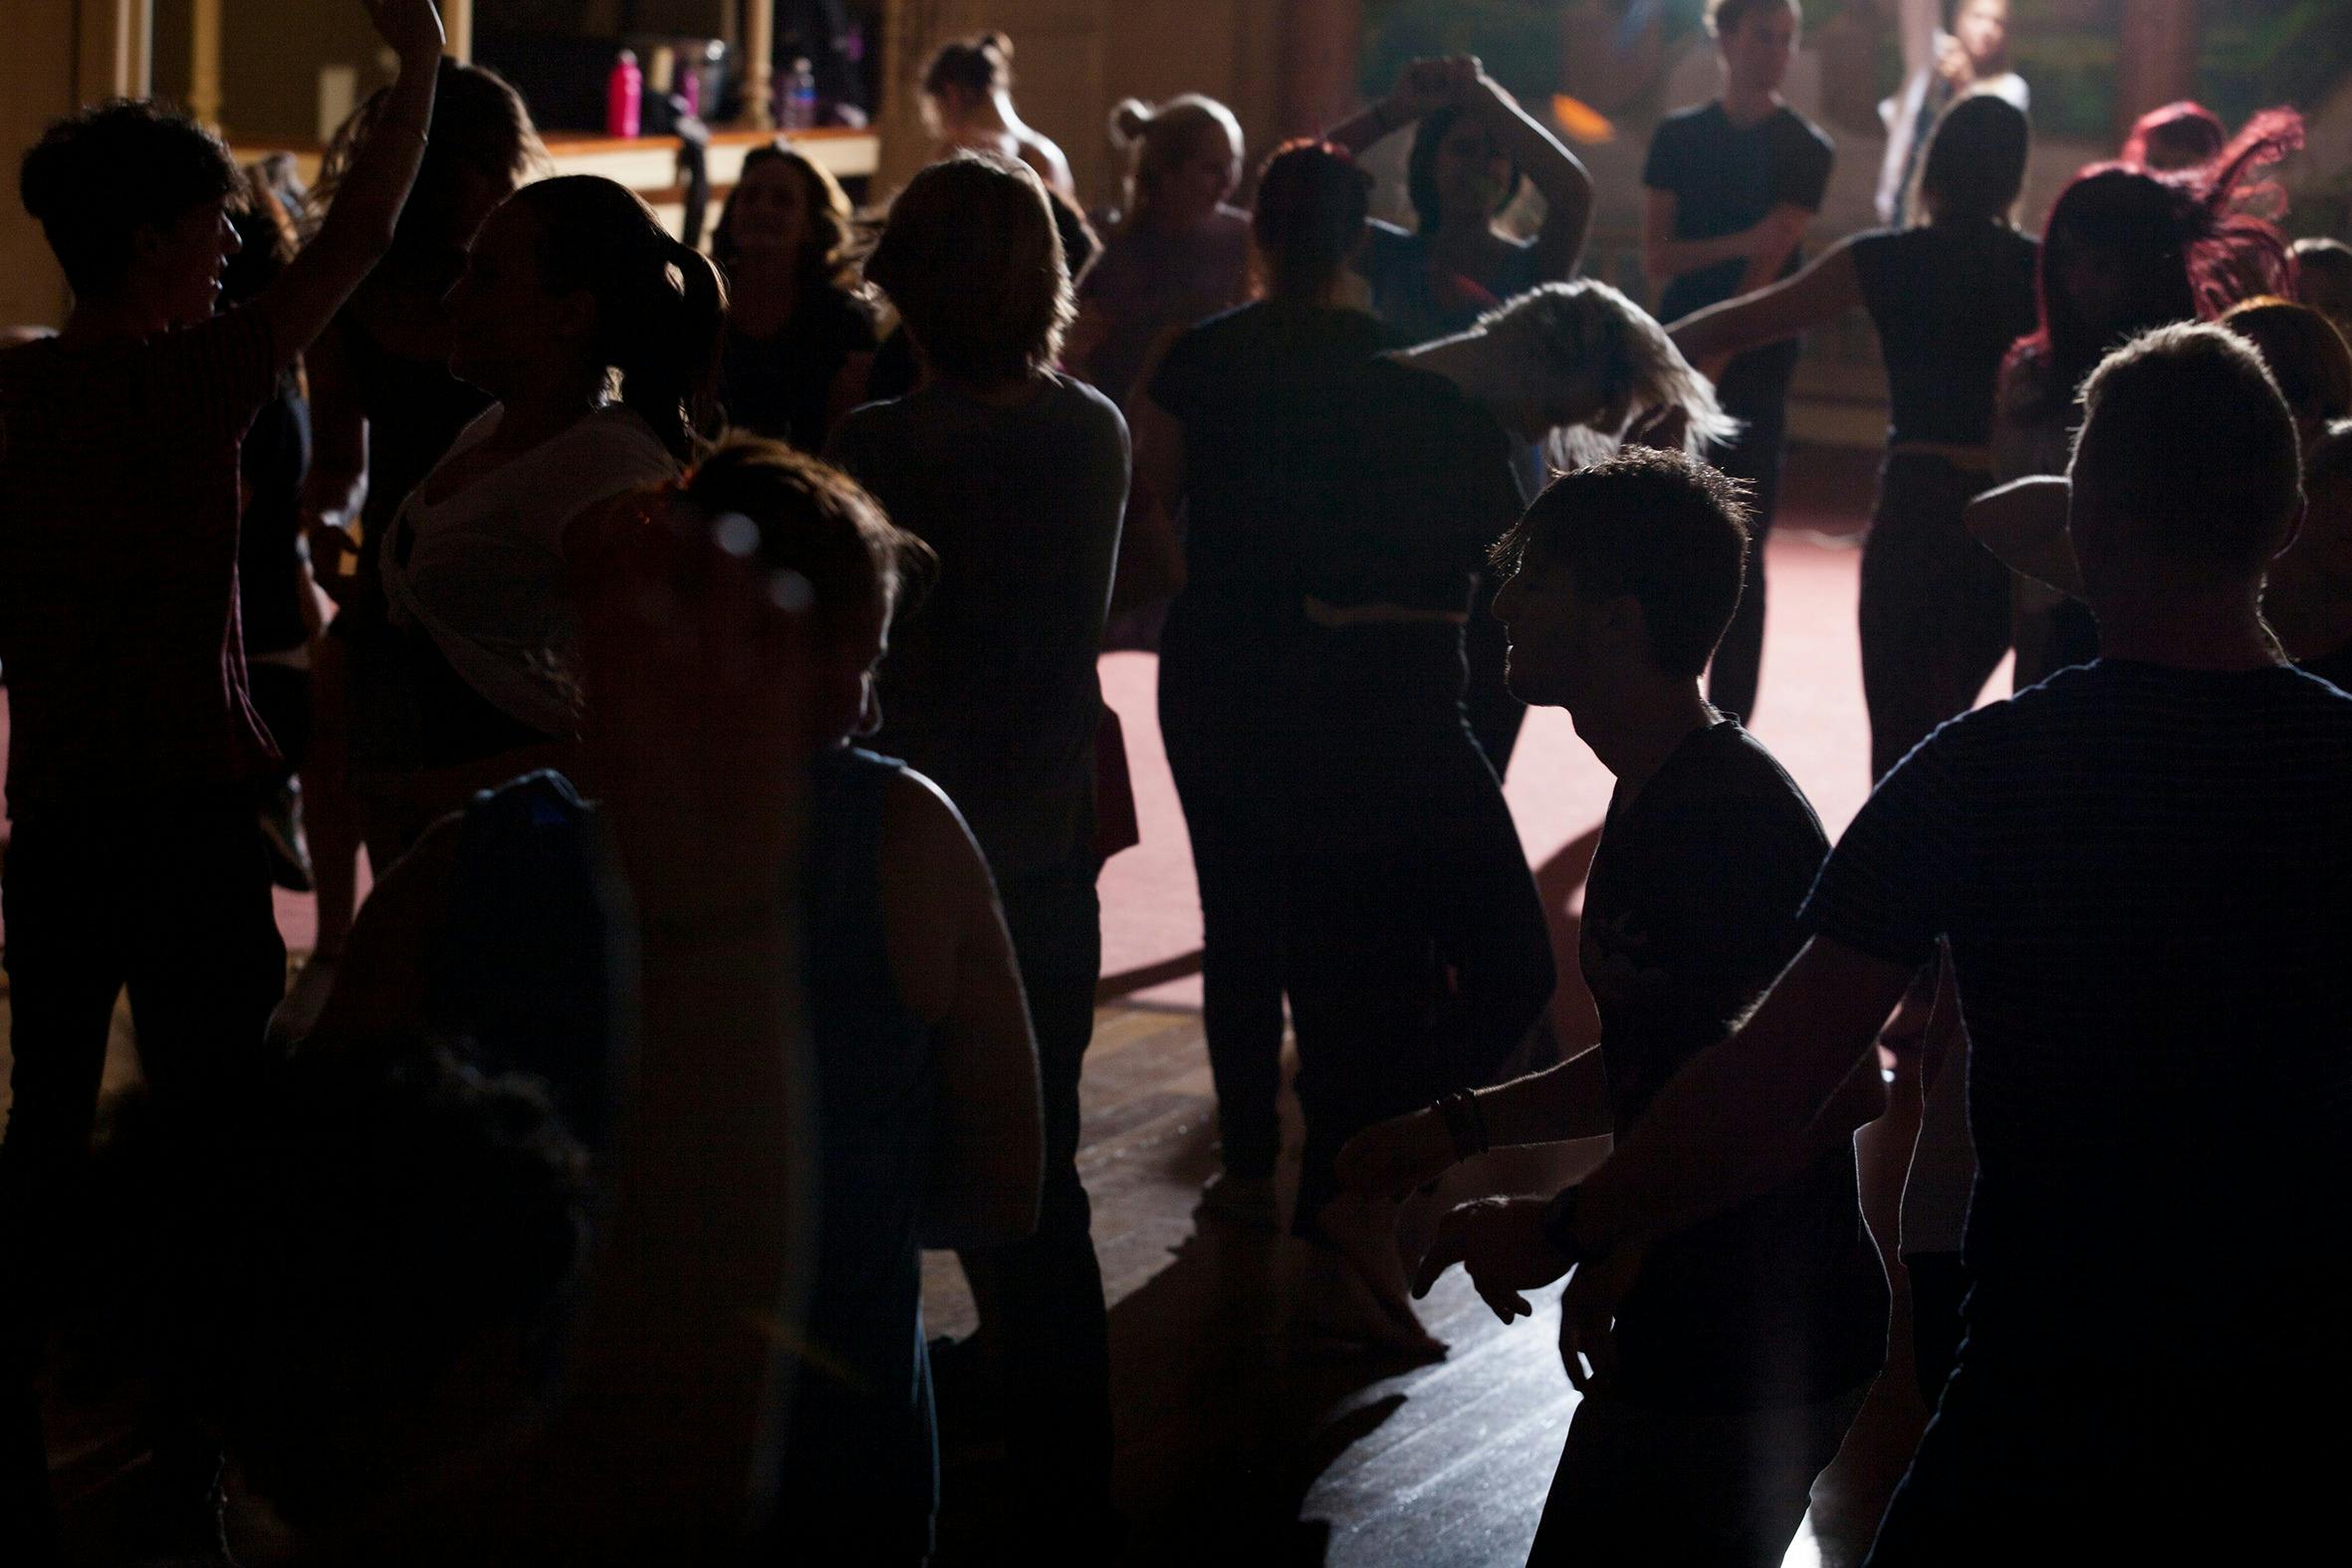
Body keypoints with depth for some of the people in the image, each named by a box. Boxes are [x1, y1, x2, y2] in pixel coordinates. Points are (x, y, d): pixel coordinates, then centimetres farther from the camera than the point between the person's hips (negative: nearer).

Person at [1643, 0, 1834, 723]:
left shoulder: (1803, 149, -1)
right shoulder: (1679, 137, 9)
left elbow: (1768, 266, -11)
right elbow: (1656, 255, 1)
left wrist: (1709, 366, -19)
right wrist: (1740, 242, -16)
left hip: (1754, 370, -3)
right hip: (1677, 360, 3)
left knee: (1738, 553, -3)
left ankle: (1728, 724, 1)